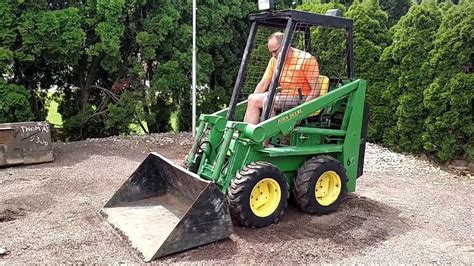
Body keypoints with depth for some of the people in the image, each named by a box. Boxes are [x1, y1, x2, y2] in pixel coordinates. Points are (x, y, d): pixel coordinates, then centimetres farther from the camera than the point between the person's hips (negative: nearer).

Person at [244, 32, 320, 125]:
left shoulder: (306, 59, -8)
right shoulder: (274, 60, 11)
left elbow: (316, 89, -12)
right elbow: (263, 84, 12)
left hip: (299, 99, -7)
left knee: (267, 101, -28)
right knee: (252, 99, -12)